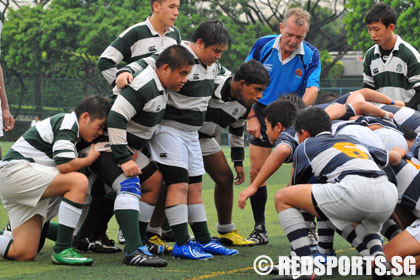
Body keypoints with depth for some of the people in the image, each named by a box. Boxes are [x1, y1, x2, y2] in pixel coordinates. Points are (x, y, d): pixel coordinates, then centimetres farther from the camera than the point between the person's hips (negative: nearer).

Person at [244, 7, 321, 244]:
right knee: (256, 172, -2)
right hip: (263, 115, 1)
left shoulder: (311, 55, -11)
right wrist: (251, 117, -8)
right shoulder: (263, 46, -8)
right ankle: (260, 230, 10)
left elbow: (312, 89, -23)